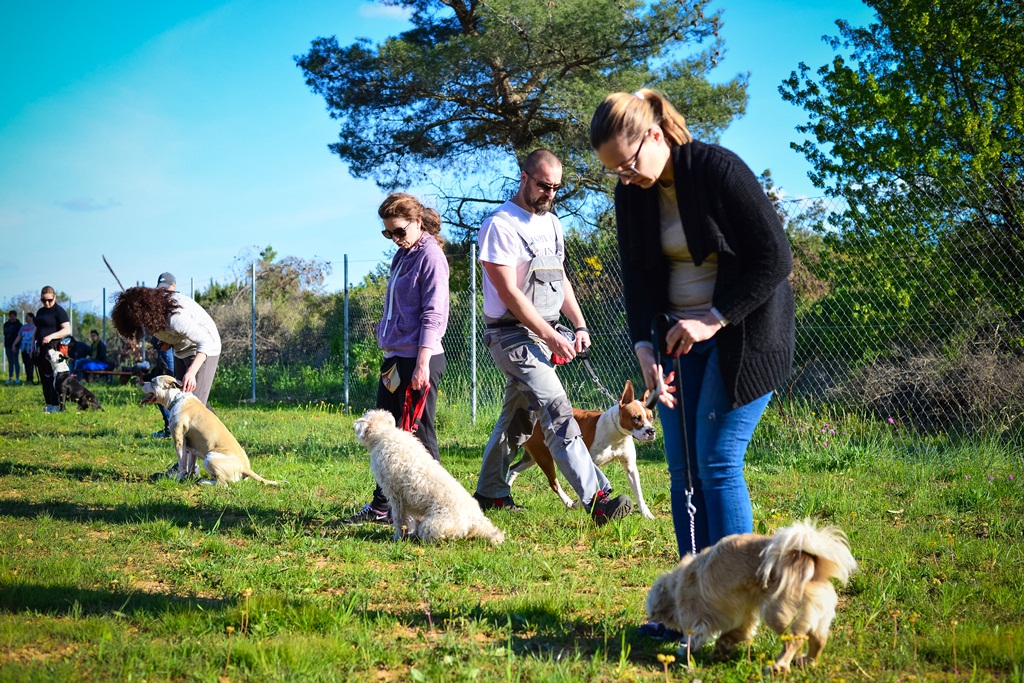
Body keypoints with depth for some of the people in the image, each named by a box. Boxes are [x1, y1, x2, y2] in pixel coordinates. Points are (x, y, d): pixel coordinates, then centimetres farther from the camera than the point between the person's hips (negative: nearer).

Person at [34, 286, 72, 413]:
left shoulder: (59, 311, -6)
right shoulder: (40, 312, 18)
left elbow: (67, 330, -14)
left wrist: (51, 336, -26)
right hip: (42, 349, 8)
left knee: (53, 378, -9)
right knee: (44, 378, 7)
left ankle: (55, 405, -6)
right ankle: (49, 404, 13)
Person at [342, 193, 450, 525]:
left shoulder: (430, 256, -9)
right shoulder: (402, 256, 17)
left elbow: (434, 314, -16)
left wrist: (422, 363, -21)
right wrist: (390, 357, 18)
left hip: (418, 360, -9)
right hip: (395, 358, 9)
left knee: (418, 436, -4)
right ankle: (381, 506, 19)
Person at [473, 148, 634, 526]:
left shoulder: (551, 223, 14)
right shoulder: (500, 225, -12)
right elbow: (509, 293, -16)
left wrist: (579, 325, 7)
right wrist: (549, 336, -18)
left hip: (545, 333, 9)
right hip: (513, 334, -9)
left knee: (517, 417, 14)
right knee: (556, 410, -19)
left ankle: (489, 492, 27)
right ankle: (596, 497, -27)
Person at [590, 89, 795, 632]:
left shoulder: (720, 170, -17)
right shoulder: (632, 194, 2)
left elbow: (775, 258, -16)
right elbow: (637, 277, 5)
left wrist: (714, 320, -18)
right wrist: (644, 346, -10)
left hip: (742, 333, -7)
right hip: (680, 338, 7)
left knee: (717, 463, -11)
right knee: (682, 469, 4)